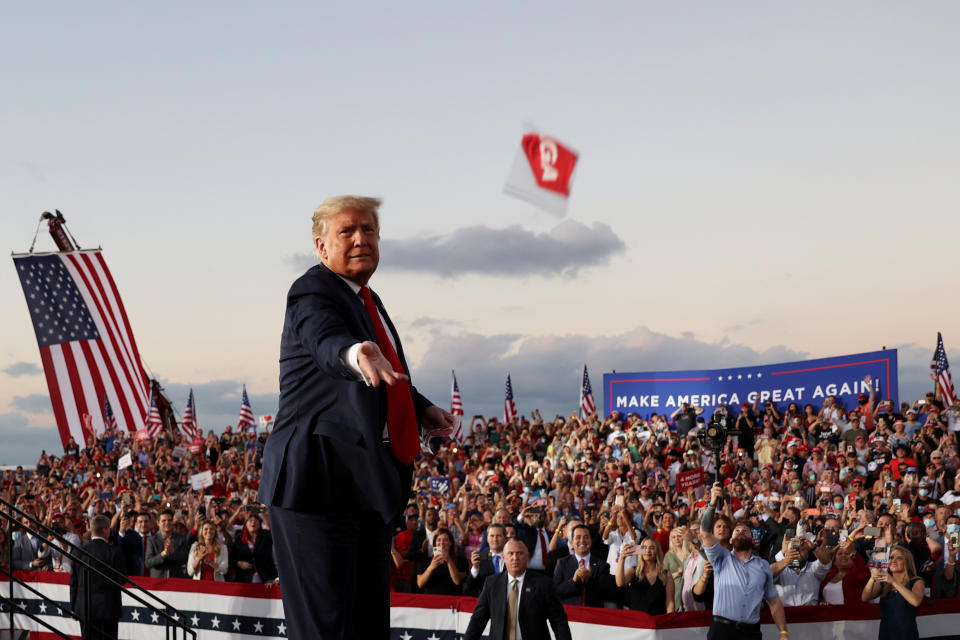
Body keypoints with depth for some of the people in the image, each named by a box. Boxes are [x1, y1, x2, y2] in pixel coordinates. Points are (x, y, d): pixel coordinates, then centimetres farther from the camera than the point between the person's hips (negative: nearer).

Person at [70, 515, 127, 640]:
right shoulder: (114, 552, -11)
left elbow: (73, 581, 4)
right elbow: (122, 579, -7)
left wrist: (73, 607, 12)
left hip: (84, 607, 3)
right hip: (108, 608, -3)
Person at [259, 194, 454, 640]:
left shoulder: (367, 300, 17)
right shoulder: (313, 292, -11)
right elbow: (328, 345, -35)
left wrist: (421, 408, 22)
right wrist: (358, 354, -55)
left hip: (369, 484, 9)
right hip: (321, 480, -9)